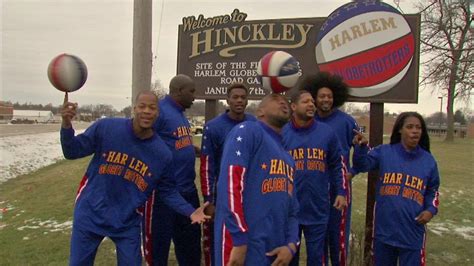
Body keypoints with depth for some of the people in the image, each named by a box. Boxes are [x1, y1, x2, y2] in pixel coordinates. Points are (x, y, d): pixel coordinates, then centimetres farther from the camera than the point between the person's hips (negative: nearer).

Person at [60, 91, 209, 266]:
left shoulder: (162, 153, -10)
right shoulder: (106, 127, -14)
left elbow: (167, 191, 0)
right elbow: (73, 151, -7)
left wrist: (190, 212, -13)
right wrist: (67, 125, -25)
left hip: (128, 223, 1)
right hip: (90, 215, 0)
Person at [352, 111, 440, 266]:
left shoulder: (428, 160, 4)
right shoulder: (384, 152, -1)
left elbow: (432, 190, 14)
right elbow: (362, 165, -12)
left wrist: (431, 210, -4)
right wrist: (361, 147, -31)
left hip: (413, 232, 1)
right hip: (384, 229, 0)